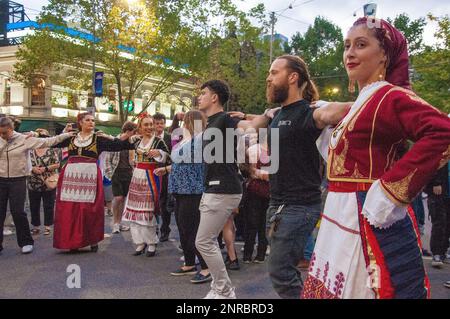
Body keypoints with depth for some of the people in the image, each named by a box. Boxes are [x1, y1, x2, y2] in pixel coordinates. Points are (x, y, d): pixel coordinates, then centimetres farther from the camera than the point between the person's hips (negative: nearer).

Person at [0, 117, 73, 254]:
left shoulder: (24, 139, -3)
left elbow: (47, 142, -5)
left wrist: (67, 135, -9)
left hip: (18, 181, -3)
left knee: (18, 212, -4)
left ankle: (26, 242, 12)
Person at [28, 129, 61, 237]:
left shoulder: (52, 150, -3)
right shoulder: (30, 150, 4)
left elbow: (57, 164, -7)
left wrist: (45, 168, -18)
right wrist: (32, 169, -14)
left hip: (48, 183, -3)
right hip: (33, 184, 3)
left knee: (48, 206, 3)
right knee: (34, 206, 10)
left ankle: (48, 227, 13)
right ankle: (35, 226, 21)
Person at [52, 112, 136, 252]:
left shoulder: (98, 138, 4)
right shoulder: (71, 138, 12)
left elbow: (117, 145, -5)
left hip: (90, 176, -2)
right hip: (71, 175, 2)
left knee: (90, 209, -1)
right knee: (70, 210, 2)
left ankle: (92, 240, 12)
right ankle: (72, 241, 13)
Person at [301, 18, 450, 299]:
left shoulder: (392, 96, -13)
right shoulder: (361, 102, 14)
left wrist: (391, 189, -29)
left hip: (370, 222, -9)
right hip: (343, 220, 9)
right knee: (335, 288, 17)